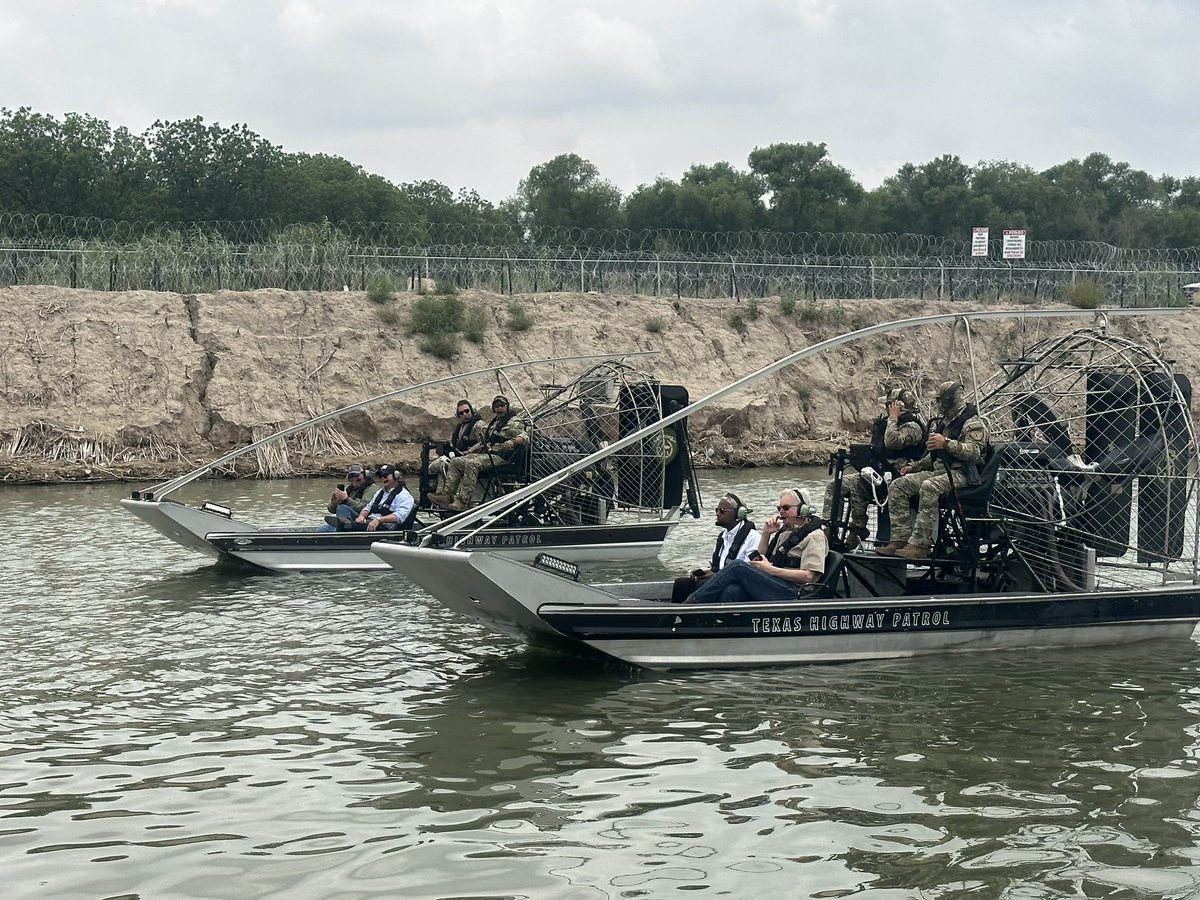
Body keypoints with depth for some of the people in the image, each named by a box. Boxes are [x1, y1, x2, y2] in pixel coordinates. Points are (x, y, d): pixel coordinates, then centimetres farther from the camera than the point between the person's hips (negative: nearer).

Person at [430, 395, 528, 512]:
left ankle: (462, 501, -39)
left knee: (471, 464, -34)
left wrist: (512, 443, -38)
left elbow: (525, 437, -17)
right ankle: (449, 495, -15)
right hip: (485, 454, 9)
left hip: (499, 457, -9)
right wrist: (469, 451, 23)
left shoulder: (514, 422, -2)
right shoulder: (495, 422, 26)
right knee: (455, 462, -2)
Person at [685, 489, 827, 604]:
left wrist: (771, 570, -14)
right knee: (732, 591, -24)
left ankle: (692, 602, -18)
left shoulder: (815, 536, 0)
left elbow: (808, 576, -12)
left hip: (791, 593, -8)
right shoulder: (784, 530, 26)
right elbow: (762, 558, 28)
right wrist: (766, 534, 12)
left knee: (738, 566, -21)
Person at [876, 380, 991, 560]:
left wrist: (947, 443, -34)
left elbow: (974, 452, -22)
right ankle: (900, 538, -18)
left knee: (929, 487, -38)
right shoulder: (942, 424, 24)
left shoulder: (973, 424, -4)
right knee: (898, 486, -9)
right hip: (938, 471, 9)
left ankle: (919, 544, -41)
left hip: (961, 474, -9)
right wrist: (914, 466, 17)